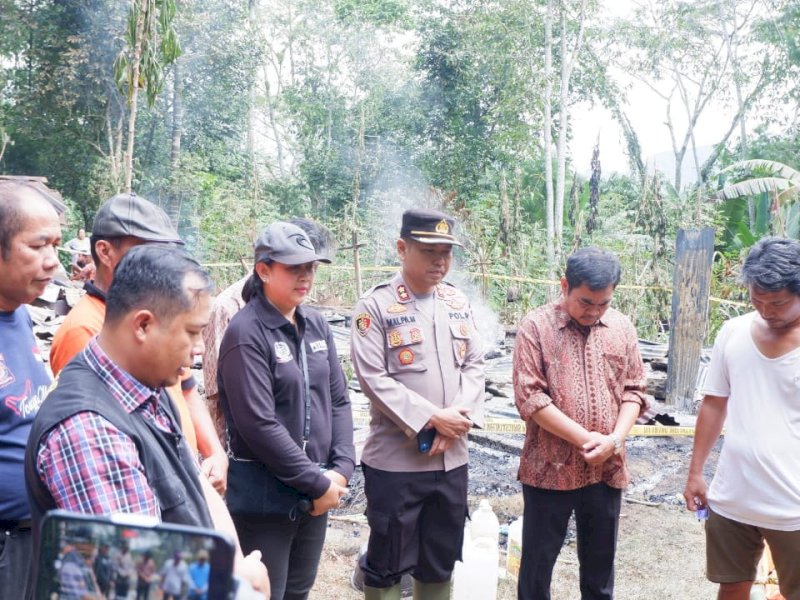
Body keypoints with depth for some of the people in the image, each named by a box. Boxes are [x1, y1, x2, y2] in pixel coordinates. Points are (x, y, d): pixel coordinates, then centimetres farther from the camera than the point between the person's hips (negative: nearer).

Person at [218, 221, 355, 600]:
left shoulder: (317, 325, 6)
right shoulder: (246, 332, -16)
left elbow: (338, 400, 8)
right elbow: (259, 425, -21)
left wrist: (340, 470, -5)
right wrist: (318, 483, -16)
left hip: (317, 492, 7)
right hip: (263, 494, -7)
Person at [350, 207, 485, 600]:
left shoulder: (458, 303, 8)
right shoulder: (375, 306, -10)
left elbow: (474, 364, 7)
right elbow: (373, 378, -16)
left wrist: (458, 419, -9)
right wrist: (433, 418, -18)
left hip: (451, 458, 5)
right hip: (395, 461, -5)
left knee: (441, 562, 18)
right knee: (388, 564, 8)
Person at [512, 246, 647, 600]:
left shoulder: (622, 327, 4)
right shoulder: (536, 326, -9)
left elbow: (634, 390, 6)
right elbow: (529, 396, -15)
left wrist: (615, 438, -11)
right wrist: (585, 438, -17)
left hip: (607, 469, 4)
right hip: (549, 468, -3)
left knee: (600, 562, 17)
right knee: (537, 561, 9)